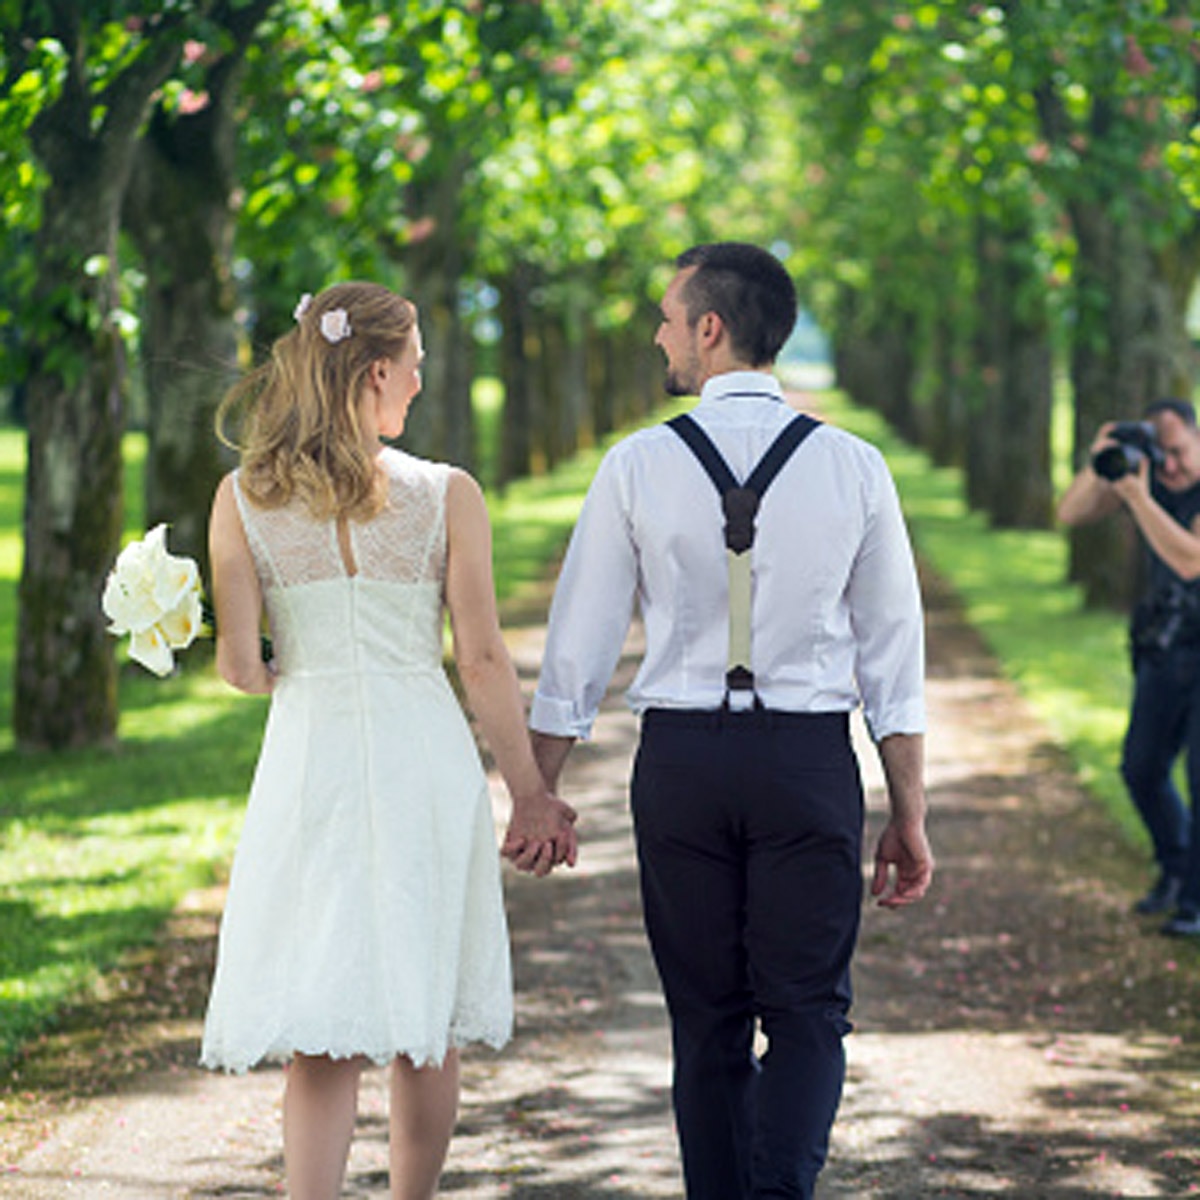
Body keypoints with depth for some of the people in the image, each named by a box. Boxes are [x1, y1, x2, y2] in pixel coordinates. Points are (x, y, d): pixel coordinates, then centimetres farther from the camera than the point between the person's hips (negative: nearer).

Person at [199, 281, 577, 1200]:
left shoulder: (243, 499, -2)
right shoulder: (447, 496, -5)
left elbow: (238, 665, -3)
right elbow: (483, 659, -4)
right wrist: (529, 792, 5)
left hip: (308, 762, 1)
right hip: (425, 762, 0)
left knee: (321, 1040, 2)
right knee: (429, 1022, 16)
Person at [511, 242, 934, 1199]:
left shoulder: (638, 465, -2)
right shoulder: (852, 467, 0)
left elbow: (579, 649, 1)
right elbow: (894, 659, 3)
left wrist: (539, 794, 11)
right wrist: (908, 815, 9)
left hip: (680, 761, 0)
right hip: (810, 761, 0)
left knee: (708, 1021, 11)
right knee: (809, 1016, 4)